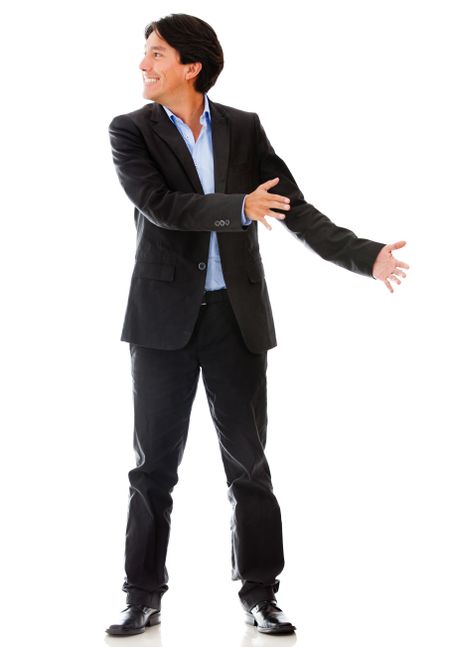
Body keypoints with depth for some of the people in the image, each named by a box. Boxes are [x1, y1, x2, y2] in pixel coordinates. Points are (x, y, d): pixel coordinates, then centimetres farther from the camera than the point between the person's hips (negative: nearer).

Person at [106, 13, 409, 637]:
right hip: (164, 318, -1)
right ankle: (144, 598, 15)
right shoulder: (131, 131, -1)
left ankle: (260, 594, 16)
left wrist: (366, 256, -8)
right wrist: (238, 208, -22)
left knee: (248, 462, 6)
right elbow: (159, 205, -15)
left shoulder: (244, 129, 4)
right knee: (154, 465, 4)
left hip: (236, 317, 1)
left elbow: (295, 209, 1)